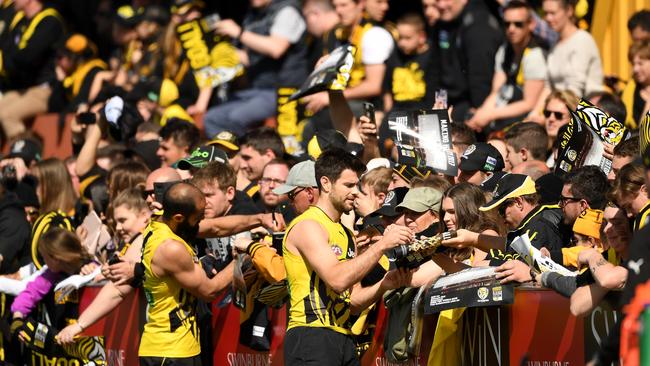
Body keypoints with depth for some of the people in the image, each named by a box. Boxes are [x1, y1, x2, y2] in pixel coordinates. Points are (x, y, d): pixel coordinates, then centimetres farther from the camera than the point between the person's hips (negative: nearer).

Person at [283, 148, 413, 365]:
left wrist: (384, 284, 0)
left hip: (342, 338, 9)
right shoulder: (307, 226, -6)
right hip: (311, 337, -9)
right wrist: (382, 245, -17)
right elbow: (337, 279, -21)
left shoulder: (347, 235, 21)